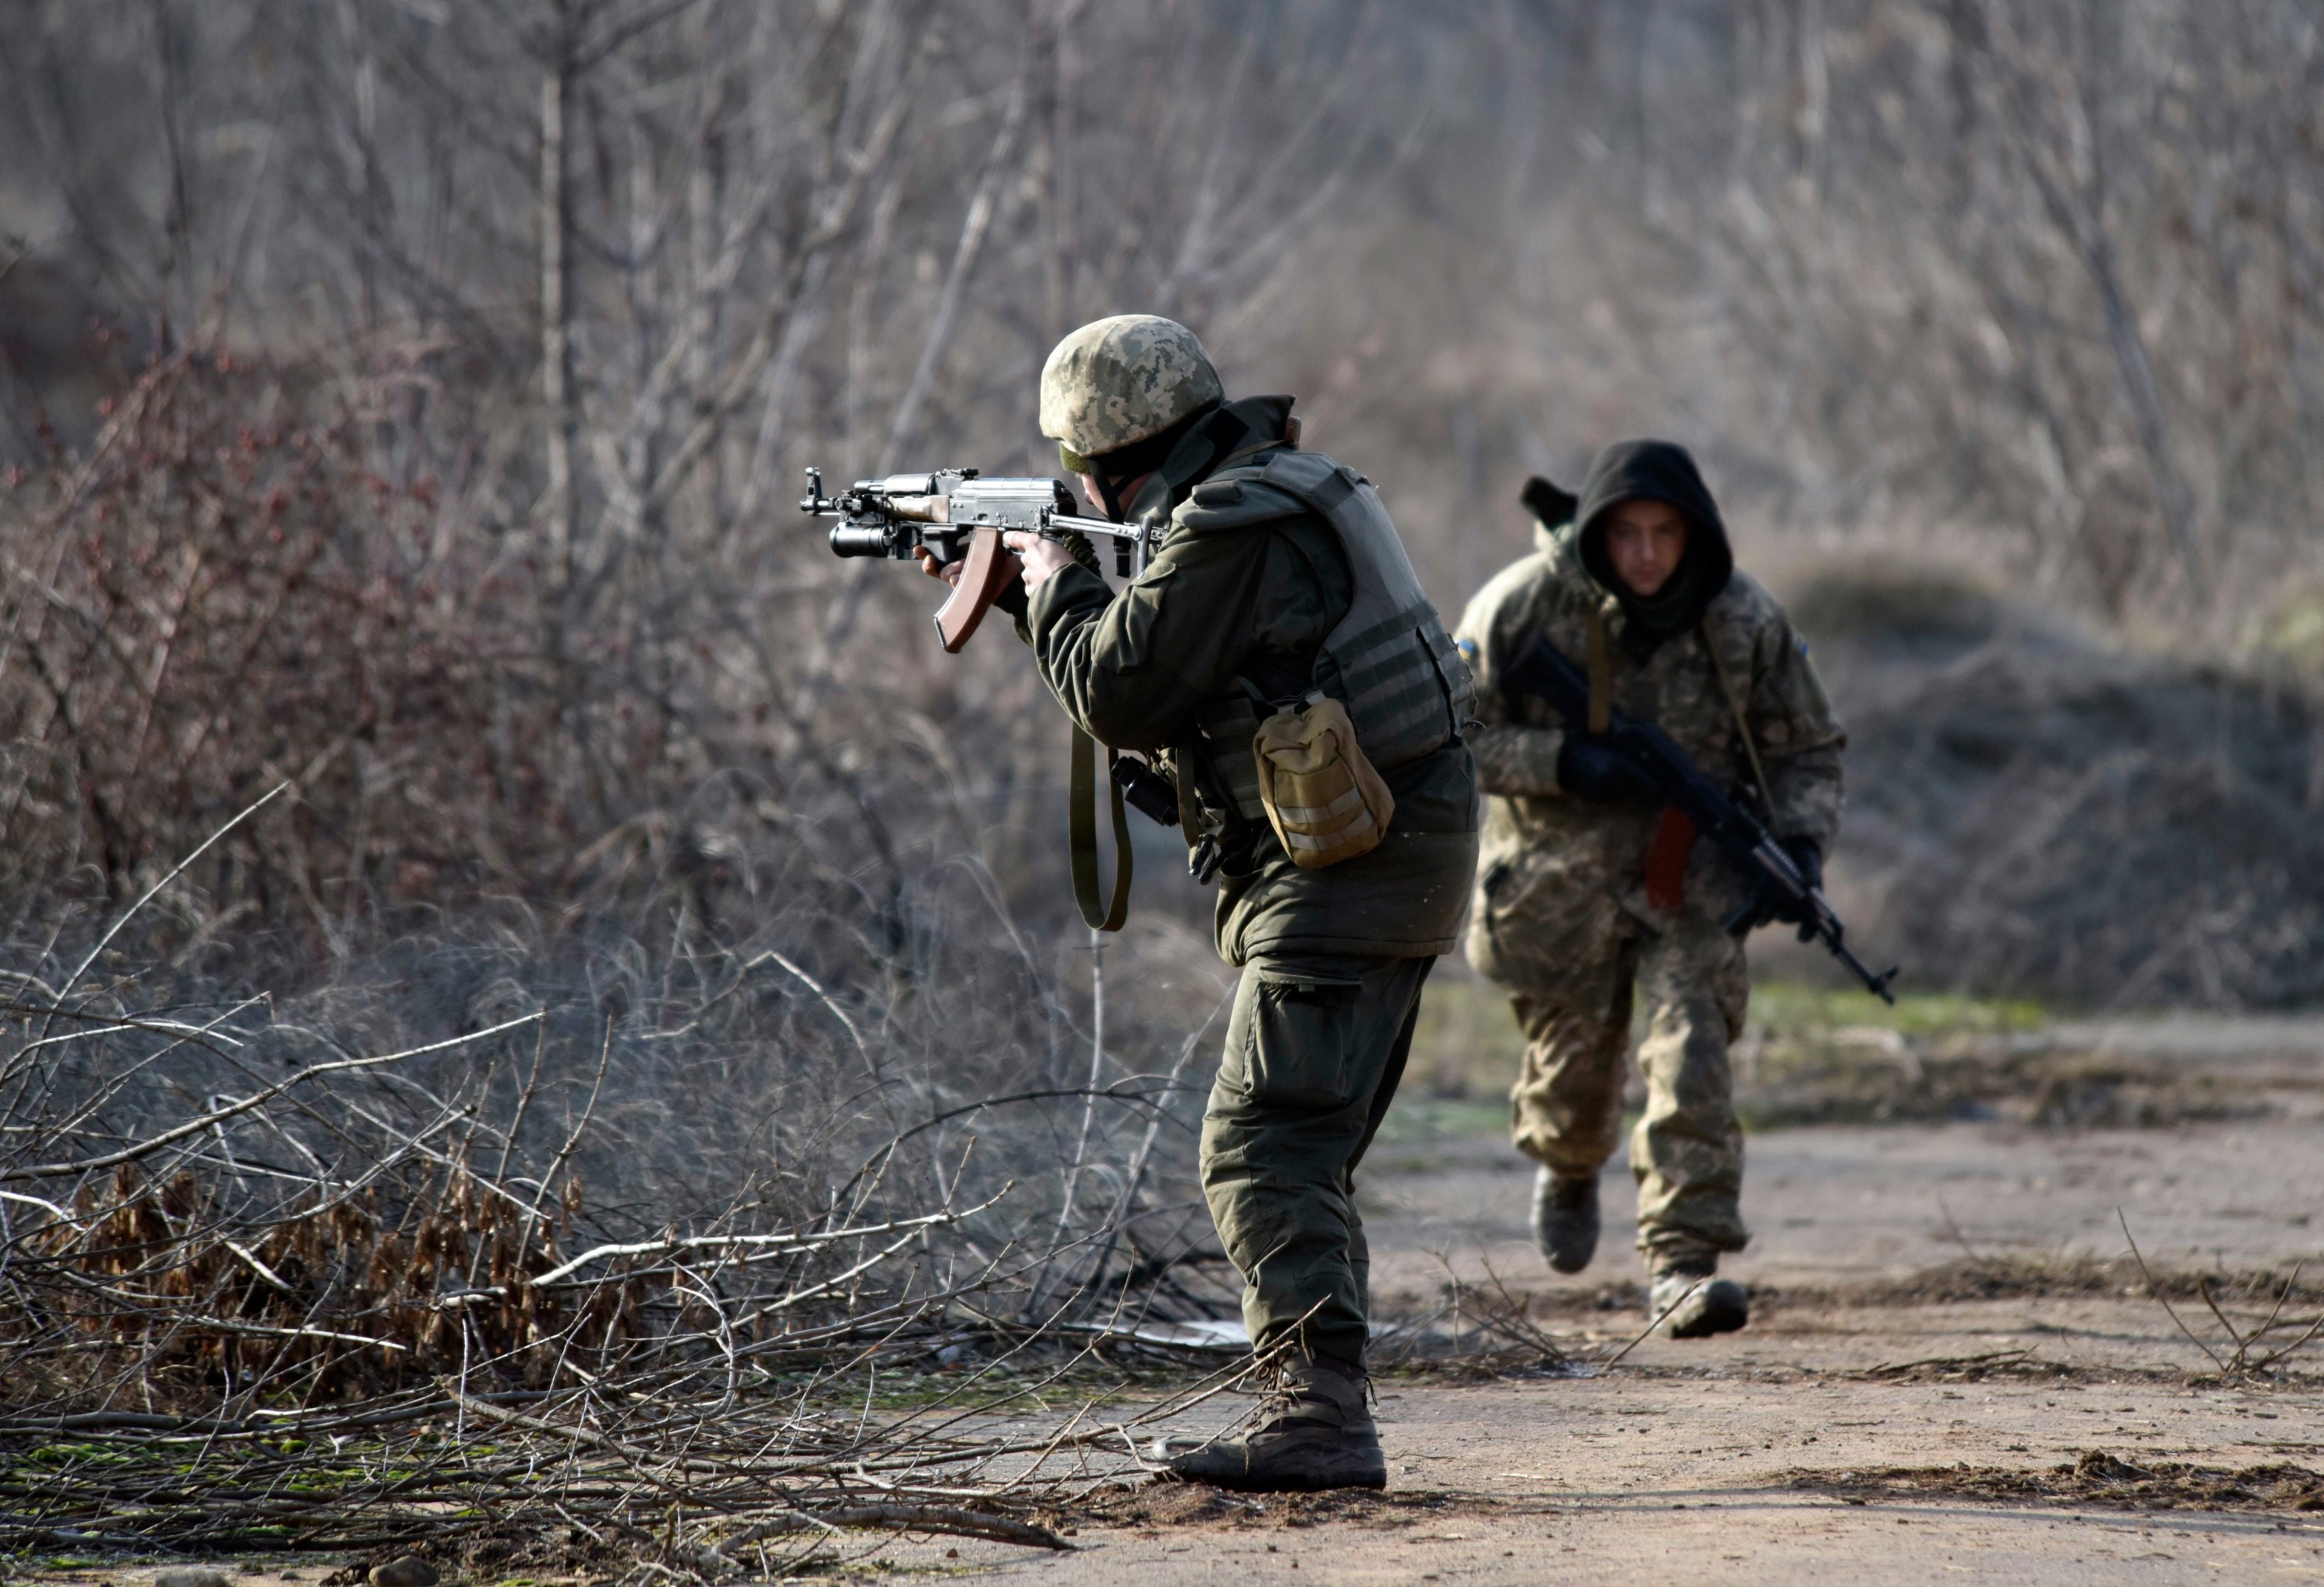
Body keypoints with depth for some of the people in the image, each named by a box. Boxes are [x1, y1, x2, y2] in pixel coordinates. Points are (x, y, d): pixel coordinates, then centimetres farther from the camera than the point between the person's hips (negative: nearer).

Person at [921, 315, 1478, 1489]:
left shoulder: (1232, 530, -17)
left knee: (1263, 1152, -15)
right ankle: (1323, 1415, 16)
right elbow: (1159, 660, 29)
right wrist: (1004, 579, 27)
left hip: (1349, 862, -11)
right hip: (1394, 862, 11)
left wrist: (1056, 589, 3)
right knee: (1302, 1157, 15)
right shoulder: (1272, 493, 17)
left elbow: (1119, 694, -15)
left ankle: (1321, 1415, -23)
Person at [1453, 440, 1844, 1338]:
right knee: (1575, 1063, 10)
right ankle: (1567, 1168, 46)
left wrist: (1801, 843, -14)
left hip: (1692, 879, 0)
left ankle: (1684, 1266, -17)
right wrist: (1560, 761, -22)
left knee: (1693, 1062, -16)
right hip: (1562, 883, 0)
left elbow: (1807, 751, 4)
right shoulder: (1525, 607, -13)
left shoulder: (1744, 621, -7)